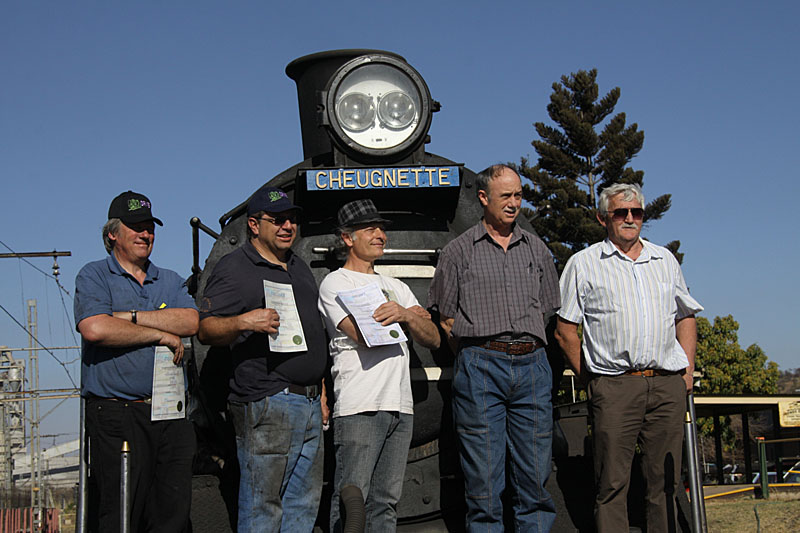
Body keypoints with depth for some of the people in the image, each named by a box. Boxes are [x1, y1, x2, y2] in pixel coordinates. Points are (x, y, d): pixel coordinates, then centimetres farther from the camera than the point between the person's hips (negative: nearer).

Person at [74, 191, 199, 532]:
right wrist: (161, 334, -8)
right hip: (116, 414, -4)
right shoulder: (94, 276, 5)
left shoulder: (170, 281, 18)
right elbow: (95, 329, -15)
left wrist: (131, 316, -9)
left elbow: (191, 323, -2)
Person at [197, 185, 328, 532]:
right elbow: (206, 330, -11)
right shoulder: (234, 268, -4)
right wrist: (243, 322, -29)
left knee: (304, 505, 12)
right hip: (266, 405, -8)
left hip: (310, 404, 8)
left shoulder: (300, 268, 21)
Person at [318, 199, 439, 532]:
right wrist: (410, 316, 5)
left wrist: (405, 316, -8)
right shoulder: (335, 283, 3)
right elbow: (364, 335, -12)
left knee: (386, 504, 8)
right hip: (359, 407, -6)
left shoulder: (397, 288, 23)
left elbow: (433, 339, 14)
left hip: (401, 407, 7)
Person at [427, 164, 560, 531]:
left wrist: (526, 349, 12)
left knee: (536, 475, 4)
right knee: (483, 477, -2)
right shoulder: (459, 250, 6)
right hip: (481, 367, -3)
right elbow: (445, 316, 7)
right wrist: (474, 355, 1)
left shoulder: (536, 248, 16)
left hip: (532, 366, 3)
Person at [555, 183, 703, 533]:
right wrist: (588, 376, 0)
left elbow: (685, 316, 23)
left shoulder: (665, 260, 18)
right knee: (612, 481, -3)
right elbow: (565, 330, 5)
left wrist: (688, 369, 11)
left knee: (665, 480, 7)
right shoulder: (584, 263, 6)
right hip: (614, 386, -3)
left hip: (668, 386, 4)